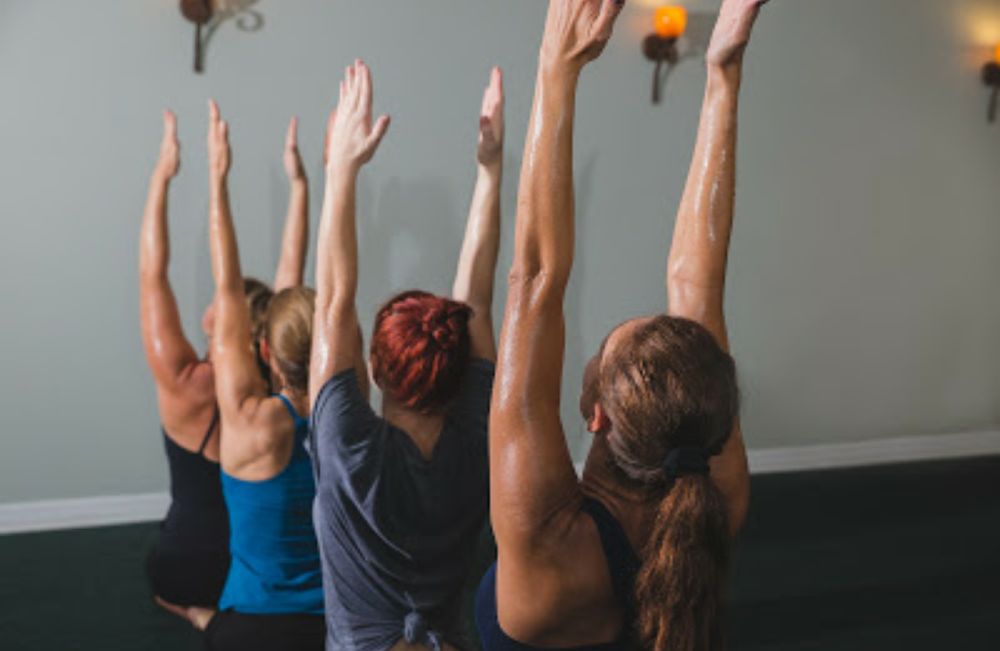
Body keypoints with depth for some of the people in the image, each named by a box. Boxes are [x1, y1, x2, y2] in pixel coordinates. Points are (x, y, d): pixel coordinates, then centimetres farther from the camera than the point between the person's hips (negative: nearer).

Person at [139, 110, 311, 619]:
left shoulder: (186, 387, -22)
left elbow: (152, 275, -17)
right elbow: (292, 271, -8)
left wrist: (161, 176, -13)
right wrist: (298, 182, -6)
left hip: (180, 571, -3)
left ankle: (202, 611, 9)